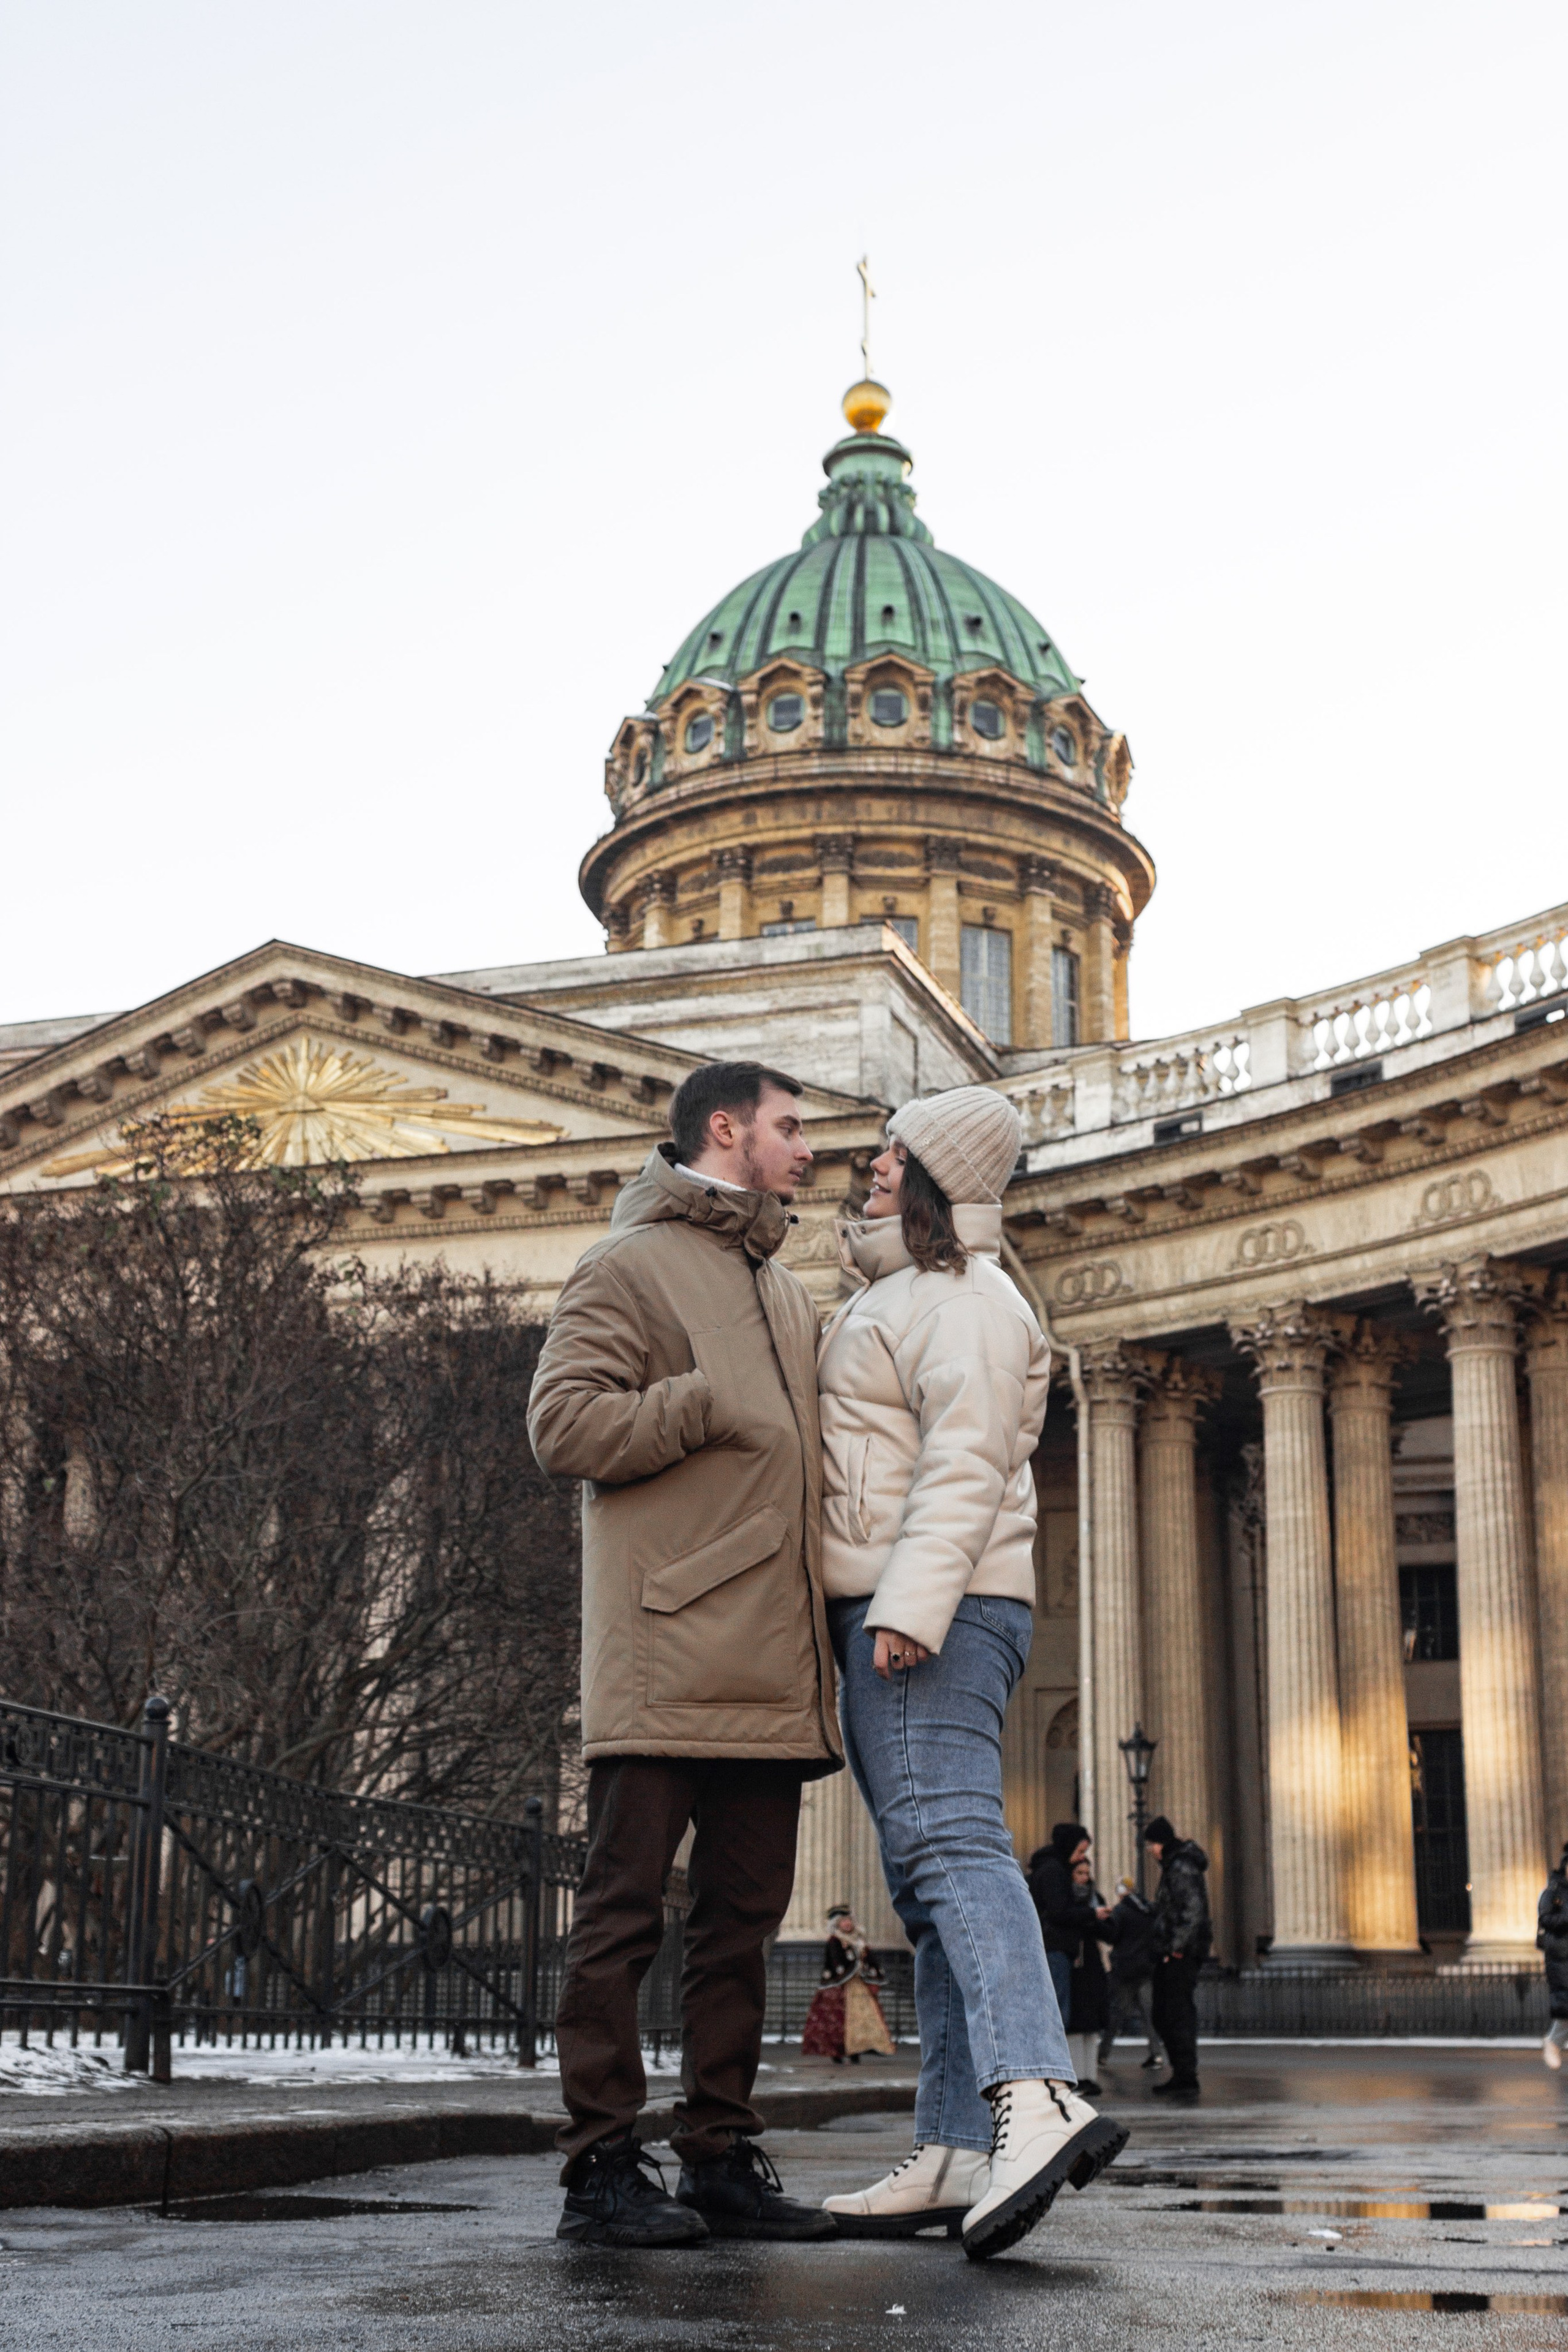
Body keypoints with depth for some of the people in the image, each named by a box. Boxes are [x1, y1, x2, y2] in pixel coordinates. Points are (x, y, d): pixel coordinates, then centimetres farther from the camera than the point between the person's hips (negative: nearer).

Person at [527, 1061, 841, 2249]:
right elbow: (564, 1421, -9)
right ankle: (603, 2164, 1)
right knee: (627, 1908, -4)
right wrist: (710, 1406, -13)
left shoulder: (791, 1296, 26)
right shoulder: (631, 1265, 3)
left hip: (773, 1659, 8)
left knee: (743, 1914, 8)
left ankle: (721, 2155, 14)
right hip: (667, 1652, -7)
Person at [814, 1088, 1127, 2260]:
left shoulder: (962, 1299, -6)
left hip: (932, 1609, -11)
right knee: (930, 1871, 5)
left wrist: (910, 1607, -27)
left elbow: (965, 1468, -18)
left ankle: (1036, 2097, -39)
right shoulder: (905, 1296, 27)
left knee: (945, 1838, -25)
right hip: (895, 1615, 11)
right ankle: (956, 2153, 5)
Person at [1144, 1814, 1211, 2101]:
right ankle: (1182, 2075, 18)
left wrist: (1177, 1947, -22)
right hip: (1172, 1951, 11)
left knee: (1178, 2014, -9)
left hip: (1180, 1954, -11)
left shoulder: (1182, 1867, -13)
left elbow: (1193, 1910, -22)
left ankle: (1186, 2079, -8)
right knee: (1162, 2015, 13)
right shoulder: (1173, 1865, 19)